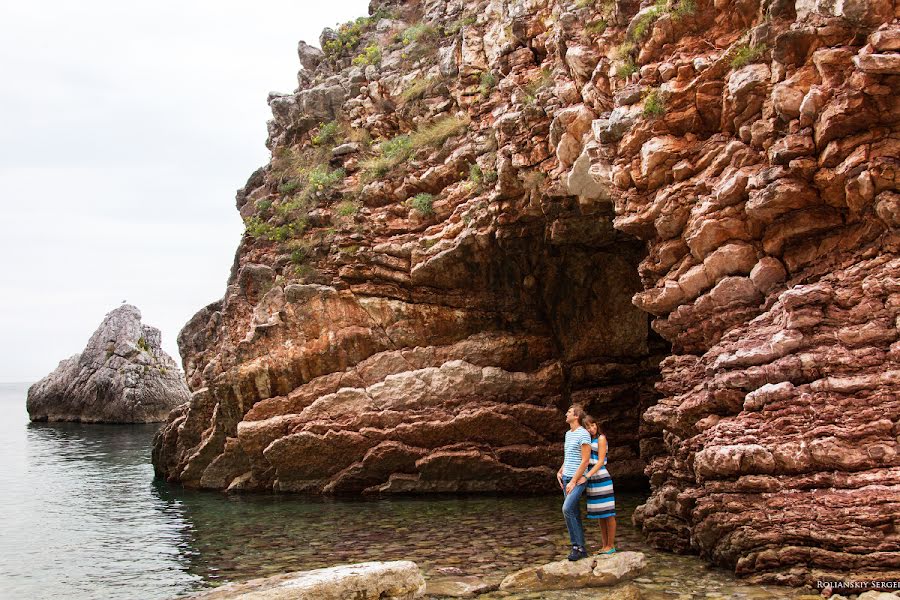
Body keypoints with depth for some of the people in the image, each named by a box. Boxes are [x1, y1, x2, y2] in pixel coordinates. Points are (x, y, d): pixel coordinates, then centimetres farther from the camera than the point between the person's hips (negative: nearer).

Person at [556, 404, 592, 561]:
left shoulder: (584, 435, -13)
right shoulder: (568, 433, 15)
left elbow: (585, 460, -17)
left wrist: (574, 481, -19)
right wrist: (560, 472, 11)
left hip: (578, 479, -9)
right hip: (566, 477, 9)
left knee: (567, 508, -22)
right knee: (574, 513, 8)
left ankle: (578, 546, -15)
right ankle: (580, 548, 11)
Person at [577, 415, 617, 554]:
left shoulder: (601, 438, -5)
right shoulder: (588, 440, 15)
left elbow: (600, 462, -12)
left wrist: (586, 476, -20)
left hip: (601, 478, -7)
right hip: (592, 480, 7)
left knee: (608, 514, -2)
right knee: (600, 516, 10)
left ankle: (611, 546, 2)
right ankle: (605, 546, 14)